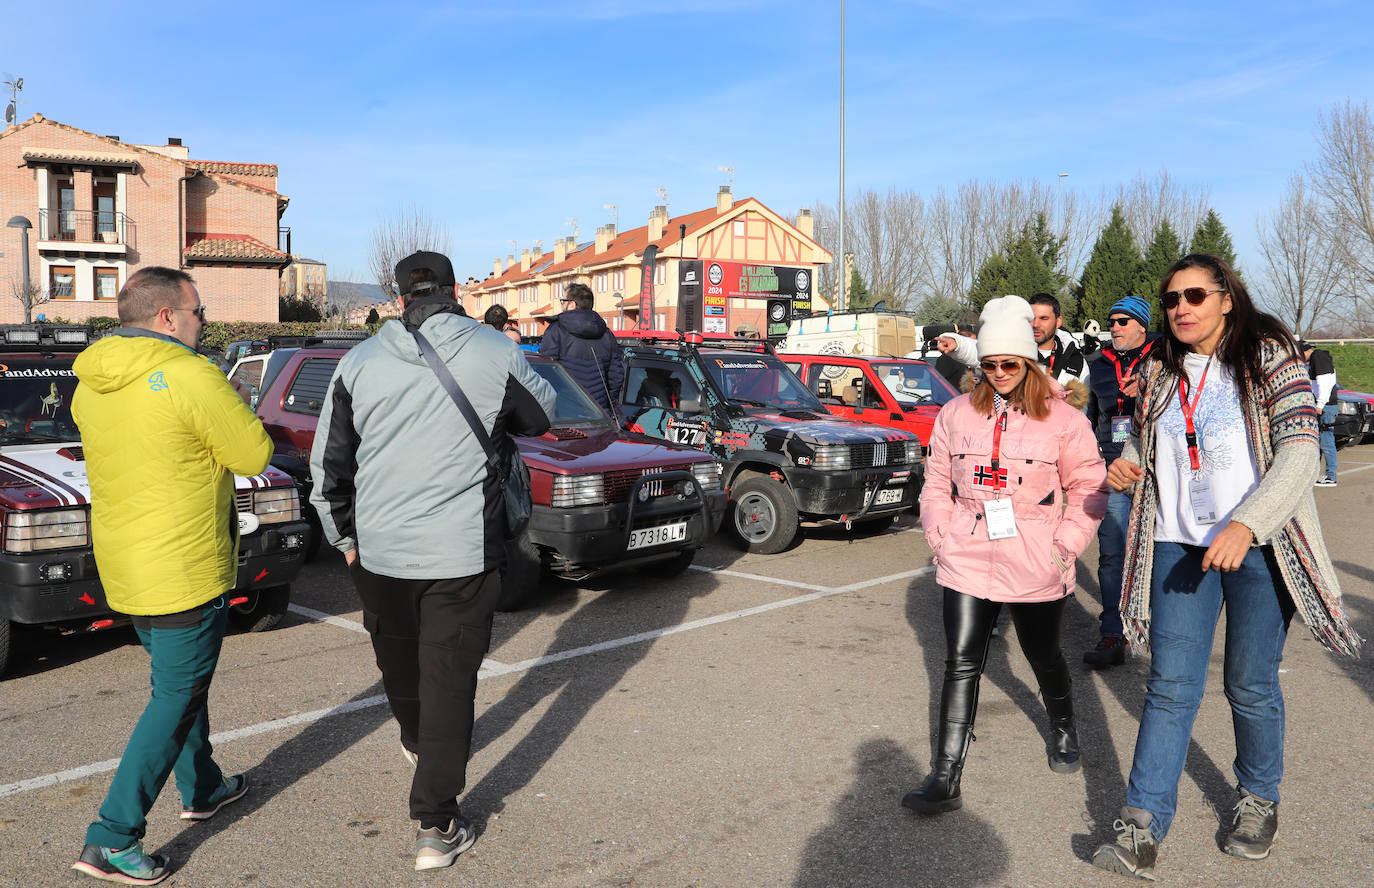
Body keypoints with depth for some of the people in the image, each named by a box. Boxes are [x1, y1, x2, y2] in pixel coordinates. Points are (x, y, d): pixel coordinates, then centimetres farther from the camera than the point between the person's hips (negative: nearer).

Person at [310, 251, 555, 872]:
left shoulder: (359, 362, 0)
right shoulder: (498, 355, -6)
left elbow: (328, 465, 5)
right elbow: (541, 415, 12)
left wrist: (344, 537, 17)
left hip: (378, 551, 3)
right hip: (462, 552, -3)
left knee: (398, 662, 25)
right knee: (449, 680, 4)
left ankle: (416, 743, 52)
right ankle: (437, 827, 8)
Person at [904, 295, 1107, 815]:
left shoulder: (1062, 419, -3)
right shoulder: (956, 414, 5)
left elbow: (1088, 488, 2)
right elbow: (937, 483, 12)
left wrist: (1066, 543, -5)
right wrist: (940, 535, 4)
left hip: (1035, 567, -1)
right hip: (967, 560, 2)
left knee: (1044, 657, 17)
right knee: (961, 664, -1)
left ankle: (1063, 730, 48)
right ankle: (945, 778, 2)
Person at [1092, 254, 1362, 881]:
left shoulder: (1270, 358, -5)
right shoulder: (1157, 374, 9)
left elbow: (1298, 453, -13)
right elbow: (1142, 443, 21)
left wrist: (1245, 525, -25)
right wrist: (1125, 468, -3)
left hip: (1258, 547, -3)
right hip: (1179, 544, 3)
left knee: (1251, 685, 8)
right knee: (1170, 685, 0)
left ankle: (1259, 801, 33)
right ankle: (1142, 831, 2)